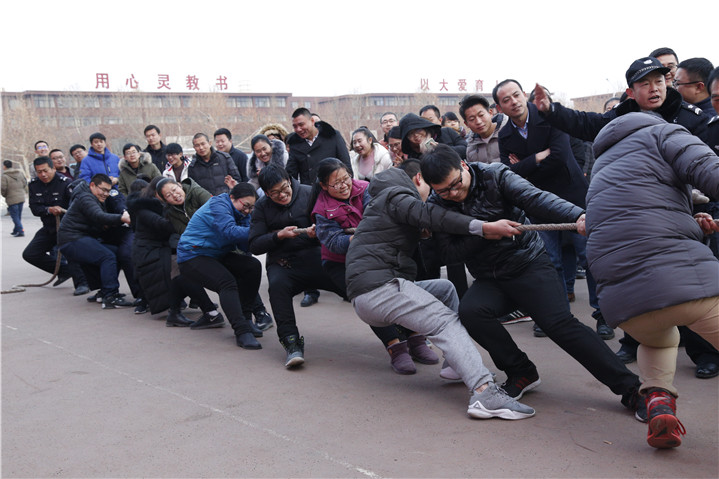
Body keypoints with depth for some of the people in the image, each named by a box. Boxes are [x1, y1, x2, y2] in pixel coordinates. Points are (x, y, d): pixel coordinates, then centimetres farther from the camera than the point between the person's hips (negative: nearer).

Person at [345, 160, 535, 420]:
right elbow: (430, 215, -21)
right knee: (446, 322, -18)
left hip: (363, 296, 10)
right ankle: (484, 392, -35)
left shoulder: (381, 200, 32)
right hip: (378, 288, -10)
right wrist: (483, 227, -30)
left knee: (445, 288, 21)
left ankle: (457, 366, 11)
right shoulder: (397, 196, -2)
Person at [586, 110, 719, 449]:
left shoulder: (602, 167, 32)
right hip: (685, 278, -6)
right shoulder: (662, 132, 13)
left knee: (658, 340, 36)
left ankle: (659, 404, 12)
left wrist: (690, 227, 19)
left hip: (621, 301, 6)